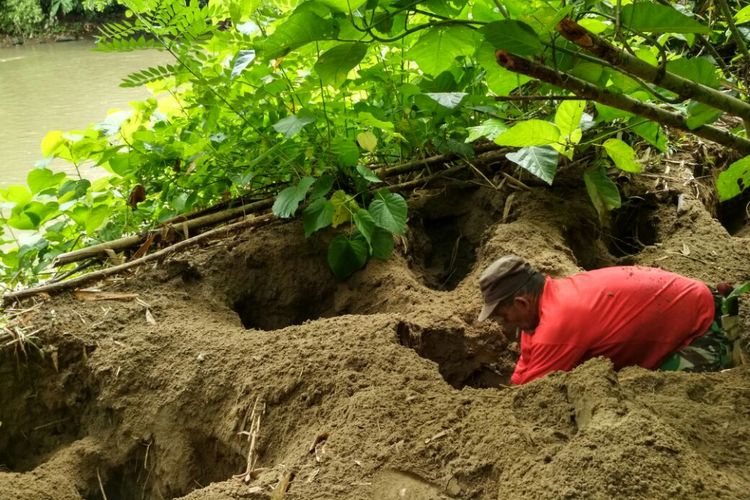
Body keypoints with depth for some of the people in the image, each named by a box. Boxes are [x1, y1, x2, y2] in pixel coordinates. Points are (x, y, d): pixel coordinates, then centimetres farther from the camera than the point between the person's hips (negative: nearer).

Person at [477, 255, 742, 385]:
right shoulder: (548, 299, -3)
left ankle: (722, 353, 0)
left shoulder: (558, 321, -32)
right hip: (676, 302, 9)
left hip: (701, 326, -9)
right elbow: (523, 376, 3)